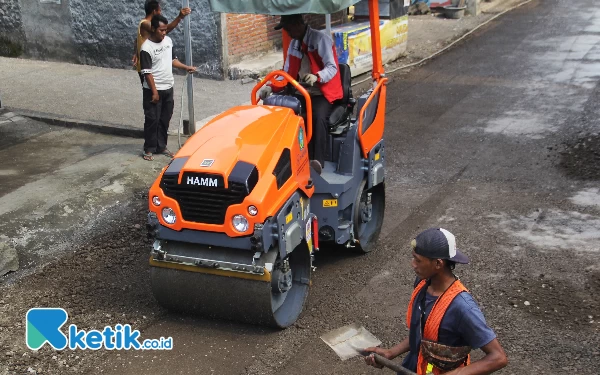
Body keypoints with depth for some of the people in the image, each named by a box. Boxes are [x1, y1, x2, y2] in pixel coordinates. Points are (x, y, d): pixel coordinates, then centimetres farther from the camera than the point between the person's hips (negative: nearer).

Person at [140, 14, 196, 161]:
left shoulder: (168, 41, 5)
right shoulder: (147, 48, -17)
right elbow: (147, 72, -17)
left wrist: (186, 67, 10)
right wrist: (154, 92, -18)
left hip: (168, 88, 7)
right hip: (154, 90, -7)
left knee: (165, 119, 13)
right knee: (152, 120, 0)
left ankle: (161, 146, 23)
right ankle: (149, 149, 10)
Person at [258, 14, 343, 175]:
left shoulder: (321, 38, -8)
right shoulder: (293, 44, 14)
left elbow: (332, 67, -16)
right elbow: (287, 74, 14)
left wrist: (316, 77, -37)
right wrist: (271, 87, -4)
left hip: (323, 93, -6)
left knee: (318, 117, -36)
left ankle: (317, 160, -40)